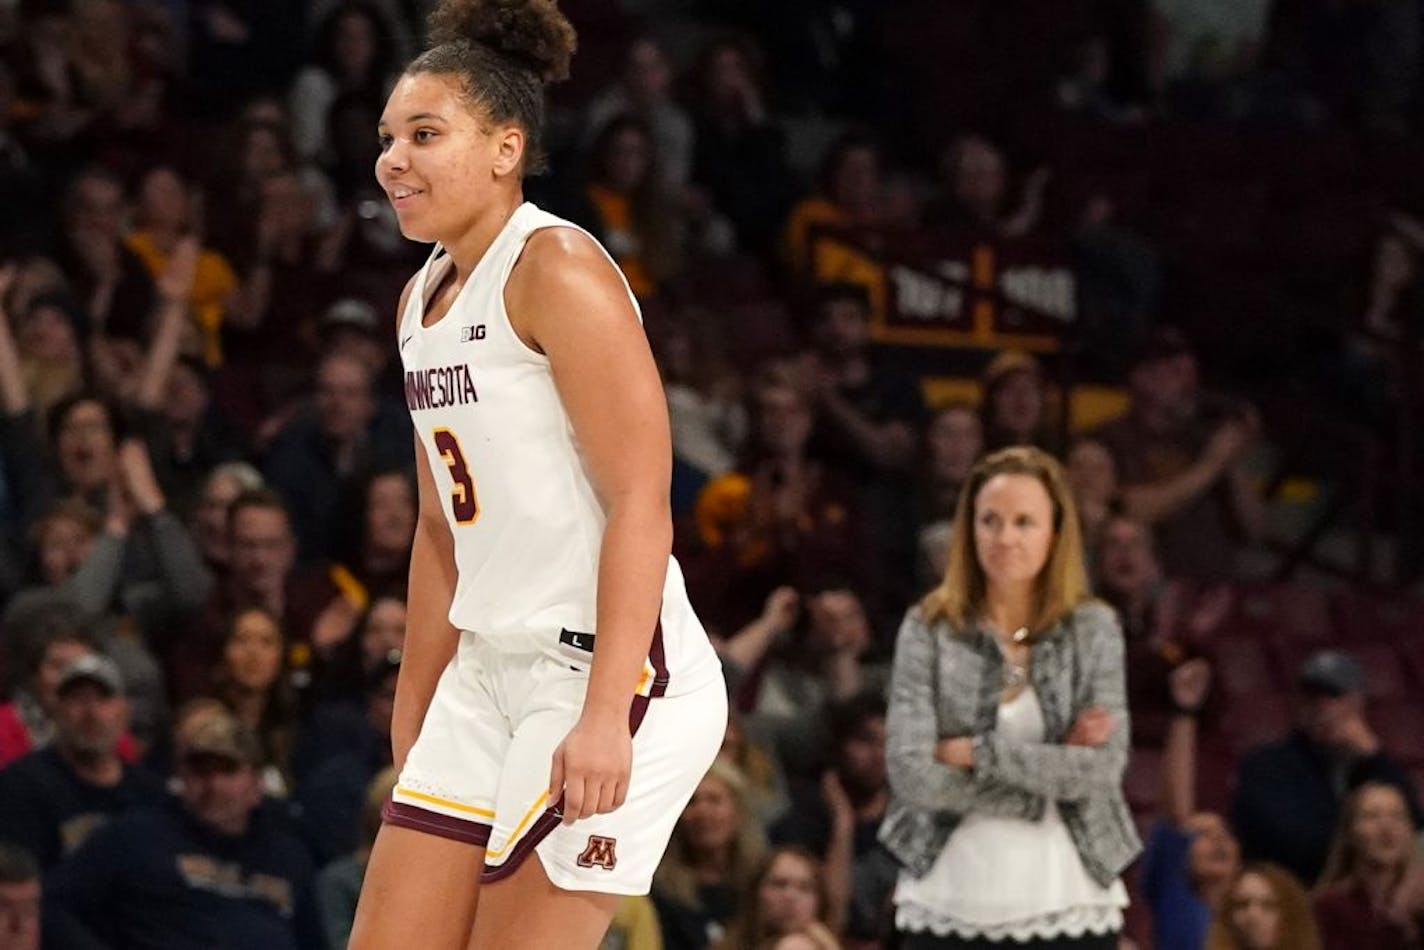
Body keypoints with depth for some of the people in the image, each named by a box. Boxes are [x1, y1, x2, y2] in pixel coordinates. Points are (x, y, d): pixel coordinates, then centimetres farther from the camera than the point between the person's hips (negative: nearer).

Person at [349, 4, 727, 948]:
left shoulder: (557, 268, -12)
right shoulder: (425, 297, 15)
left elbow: (641, 507, -18)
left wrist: (603, 715, -24)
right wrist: (413, 719, 23)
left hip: (610, 670, -9)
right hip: (491, 672, 9)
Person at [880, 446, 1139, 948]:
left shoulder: (1093, 629, 2)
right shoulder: (928, 630, 0)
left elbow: (1103, 767, -9)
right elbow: (912, 772, -11)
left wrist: (979, 752, -12)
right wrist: (1049, 775, -12)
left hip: (1069, 900, 0)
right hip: (950, 900, 0)